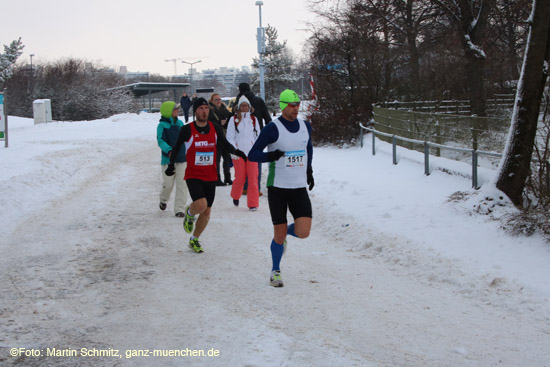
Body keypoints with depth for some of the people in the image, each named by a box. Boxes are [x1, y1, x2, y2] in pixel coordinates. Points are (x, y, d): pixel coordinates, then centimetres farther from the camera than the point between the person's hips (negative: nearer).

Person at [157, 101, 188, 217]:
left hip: (181, 158, 4)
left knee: (182, 184, -3)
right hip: (168, 159, -4)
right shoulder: (162, 126, -11)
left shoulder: (180, 123, 7)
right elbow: (161, 141, -23)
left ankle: (179, 209, 2)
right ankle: (163, 200, 36)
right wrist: (168, 150, -40)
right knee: (168, 184, 3)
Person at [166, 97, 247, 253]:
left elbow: (225, 144, 11)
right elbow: (177, 147, 5)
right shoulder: (187, 129, -7)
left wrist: (236, 151, -9)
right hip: (193, 176, -4)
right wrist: (171, 164, -5)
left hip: (210, 177, 4)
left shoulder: (216, 129, 2)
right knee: (201, 205, -25)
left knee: (207, 212, 8)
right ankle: (189, 213, 13)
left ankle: (194, 240, 29)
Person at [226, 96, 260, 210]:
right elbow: (230, 137, 0)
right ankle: (235, 196, 29)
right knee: (240, 177, -1)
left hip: (251, 152, 2)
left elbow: (258, 135, 15)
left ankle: (253, 203, 1)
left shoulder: (253, 119, 9)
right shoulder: (234, 119, 3)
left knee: (253, 177, -6)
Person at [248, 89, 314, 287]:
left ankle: (283, 234, 25)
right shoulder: (272, 128, -10)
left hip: (299, 188, 4)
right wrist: (270, 156, -28)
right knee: (280, 233, -1)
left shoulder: (305, 126, 7)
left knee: (303, 232, -11)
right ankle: (275, 271, 23)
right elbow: (252, 155, -9)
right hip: (277, 188, -4)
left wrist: (309, 170, 19)